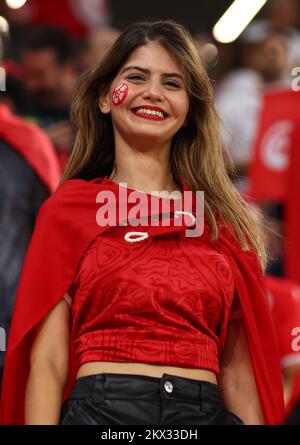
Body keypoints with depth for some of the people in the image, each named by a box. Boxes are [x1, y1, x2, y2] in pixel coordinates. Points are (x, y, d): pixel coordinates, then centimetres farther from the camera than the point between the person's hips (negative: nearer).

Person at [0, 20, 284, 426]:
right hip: (101, 410, -3)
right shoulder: (68, 208, 2)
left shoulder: (223, 220, 10)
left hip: (207, 413, 3)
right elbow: (48, 361, -5)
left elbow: (236, 369, 10)